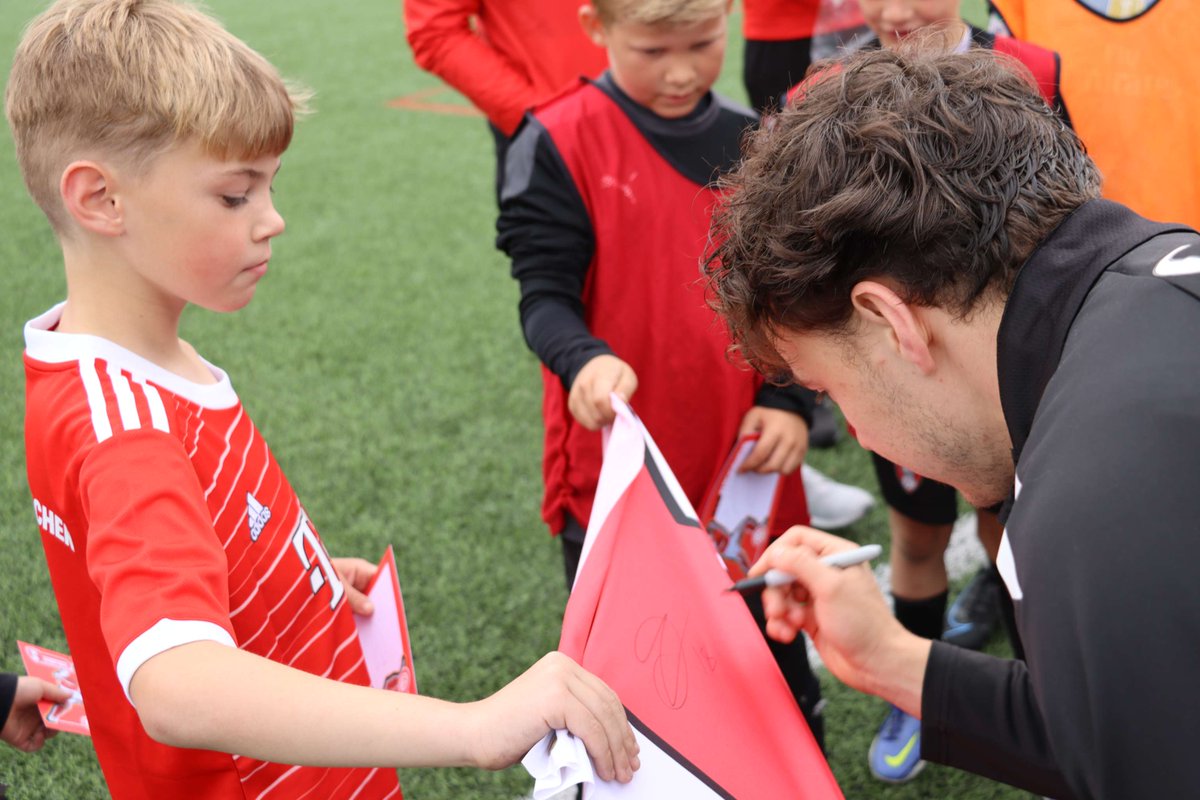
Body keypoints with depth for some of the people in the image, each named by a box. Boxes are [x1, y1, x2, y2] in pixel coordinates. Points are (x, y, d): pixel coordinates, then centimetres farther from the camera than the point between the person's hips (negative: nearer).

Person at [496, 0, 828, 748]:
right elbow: (545, 292, -12)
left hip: (743, 464, 4)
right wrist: (583, 359, -33)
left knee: (773, 652, 18)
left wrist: (787, 399, -5)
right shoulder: (560, 142, -10)